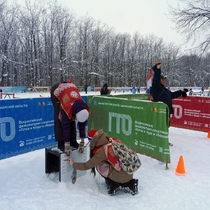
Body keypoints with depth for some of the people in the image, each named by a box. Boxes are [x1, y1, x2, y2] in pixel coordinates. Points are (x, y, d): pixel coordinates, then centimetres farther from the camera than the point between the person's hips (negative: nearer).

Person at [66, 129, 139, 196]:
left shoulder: (102, 151, -13)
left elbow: (87, 166, -6)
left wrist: (73, 164, 10)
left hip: (120, 177, -6)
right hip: (130, 174, 6)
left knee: (99, 165, 6)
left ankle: (113, 186, 4)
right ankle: (131, 184, 14)